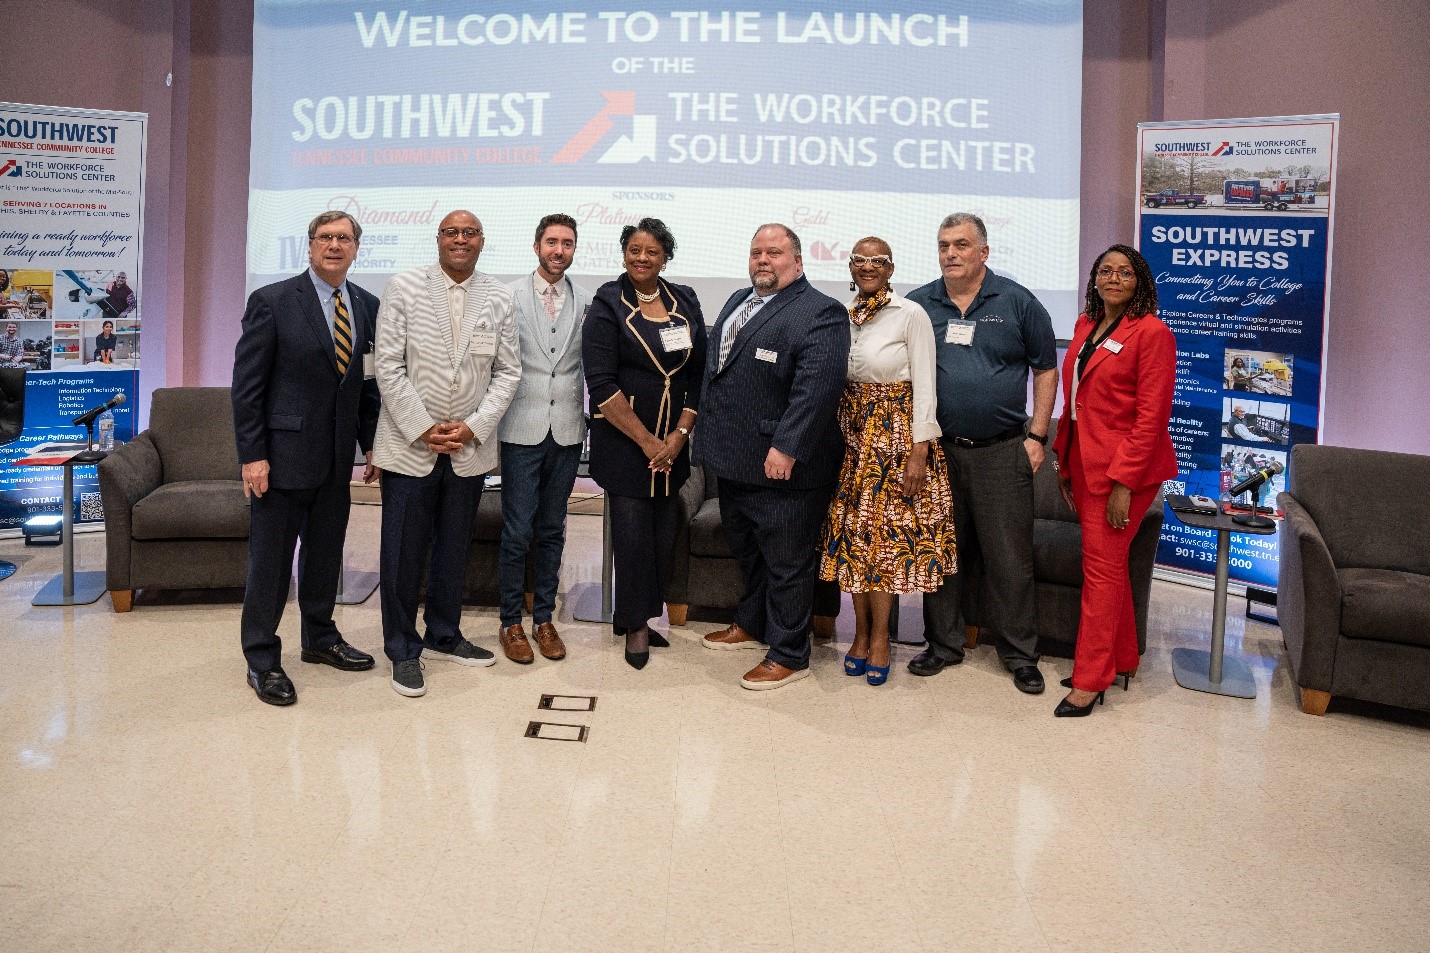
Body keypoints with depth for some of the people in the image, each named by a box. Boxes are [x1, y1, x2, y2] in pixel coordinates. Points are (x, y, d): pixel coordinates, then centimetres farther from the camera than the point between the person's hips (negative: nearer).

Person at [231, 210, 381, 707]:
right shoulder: (272, 301, -7)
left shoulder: (366, 306, 8)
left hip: (337, 458, 5)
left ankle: (320, 638, 33)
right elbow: (247, 385, -9)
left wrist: (371, 444, 8)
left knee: (326, 553, 16)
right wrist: (252, 455, -13)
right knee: (270, 559, 4)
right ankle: (262, 660, 16)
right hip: (283, 454, -5)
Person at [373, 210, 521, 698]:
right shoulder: (404, 287, -3)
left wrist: (473, 427, -8)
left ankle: (444, 636, 31)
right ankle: (403, 649, 18)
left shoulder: (499, 297, 3)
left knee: (454, 548, 14)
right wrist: (423, 429, -12)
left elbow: (508, 371, 4)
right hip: (410, 445, -2)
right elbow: (388, 366, -6)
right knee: (403, 552, 3)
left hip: (468, 449, 3)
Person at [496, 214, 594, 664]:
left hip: (567, 429, 3)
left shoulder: (586, 301, 5)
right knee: (517, 532, 1)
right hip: (522, 428, -2)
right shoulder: (510, 295, -2)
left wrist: (591, 412, 4)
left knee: (552, 530, 11)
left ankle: (544, 619, 22)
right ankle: (511, 622, 15)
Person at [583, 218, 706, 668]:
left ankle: (641, 615, 24)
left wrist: (679, 435, -5)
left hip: (673, 443, 4)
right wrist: (646, 441, -13)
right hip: (624, 442, -4)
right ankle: (635, 626, 16)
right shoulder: (608, 306, -5)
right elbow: (601, 383, -12)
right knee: (633, 534, -1)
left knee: (663, 533, 7)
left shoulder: (685, 303, 8)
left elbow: (699, 373, 7)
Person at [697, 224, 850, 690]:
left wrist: (786, 449, -29)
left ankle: (788, 655, 17)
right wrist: (712, 437, 18)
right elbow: (714, 367, 21)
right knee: (747, 552, 24)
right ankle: (752, 625, 43)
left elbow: (816, 387, -24)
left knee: (787, 564, 4)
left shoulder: (820, 313, -14)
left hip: (783, 465, -9)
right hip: (734, 461, 9)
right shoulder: (737, 301, 14)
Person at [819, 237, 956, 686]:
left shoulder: (911, 315, -8)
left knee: (887, 533, -1)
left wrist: (919, 450, -14)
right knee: (852, 533, 7)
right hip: (851, 435, 5)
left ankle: (880, 636, 13)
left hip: (896, 435, -5)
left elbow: (924, 386, -10)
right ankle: (862, 630, 20)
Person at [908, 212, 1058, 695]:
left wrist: (1036, 437, -2)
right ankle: (944, 643, 24)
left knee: (1009, 557, 2)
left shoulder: (1017, 302, 1)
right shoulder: (917, 305, 5)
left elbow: (1046, 369, 5)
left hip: (1002, 452, -2)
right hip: (936, 450, 2)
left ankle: (1020, 653, 16)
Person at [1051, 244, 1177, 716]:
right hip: (1083, 461, 8)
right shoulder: (1086, 324, 13)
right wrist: (1064, 461, 14)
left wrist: (1124, 482, -19)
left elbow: (1152, 415, -15)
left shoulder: (1151, 332, -11)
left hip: (1123, 467, -8)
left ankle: (1090, 679, 5)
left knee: (1101, 566, -4)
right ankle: (1120, 659, 29)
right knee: (1108, 562, 15)